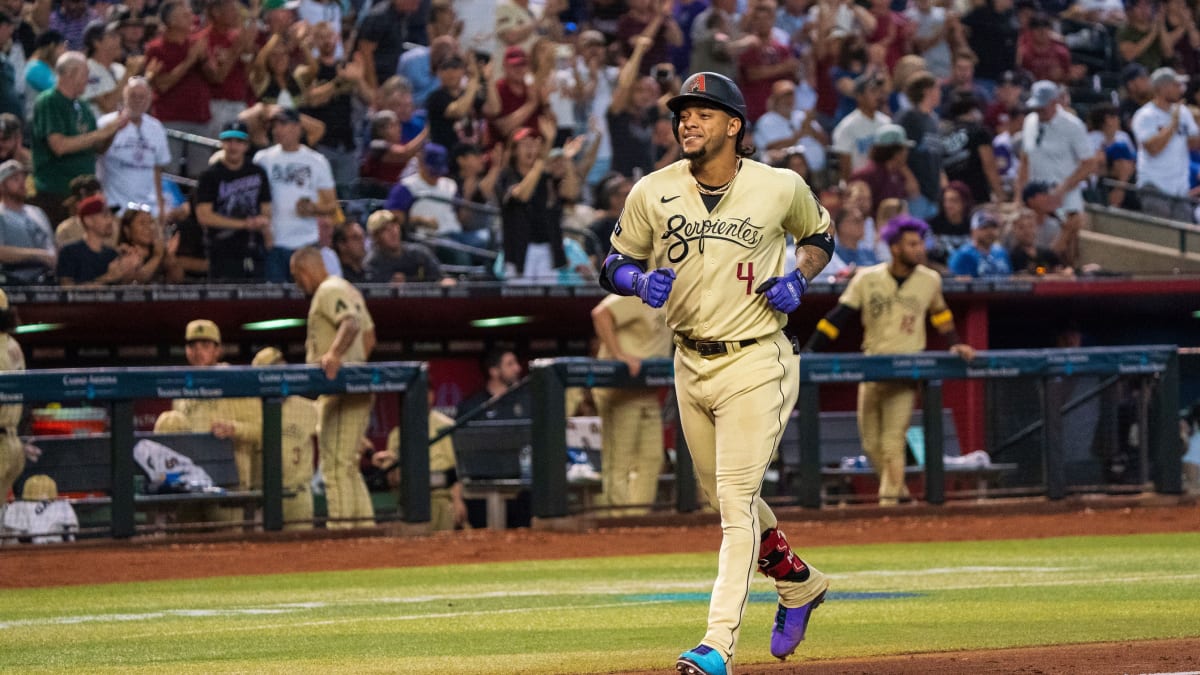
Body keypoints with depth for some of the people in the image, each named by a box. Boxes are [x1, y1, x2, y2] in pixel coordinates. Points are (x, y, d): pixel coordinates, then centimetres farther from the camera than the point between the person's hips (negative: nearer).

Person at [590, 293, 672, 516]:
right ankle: (620, 517, -4)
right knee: (618, 459, -5)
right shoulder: (638, 294, -13)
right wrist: (618, 355, -30)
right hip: (620, 388, -9)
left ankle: (640, 514, 14)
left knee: (651, 457, 9)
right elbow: (601, 314, -27)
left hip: (648, 393, 9)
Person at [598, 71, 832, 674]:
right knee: (723, 497, 17)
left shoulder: (782, 188, -7)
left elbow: (819, 235, 13)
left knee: (736, 501, -12)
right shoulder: (653, 193, -3)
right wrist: (640, 280, -15)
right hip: (691, 364, 5)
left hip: (755, 362, -5)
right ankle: (799, 583, 42)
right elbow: (614, 264, 7)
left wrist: (799, 277, -7)